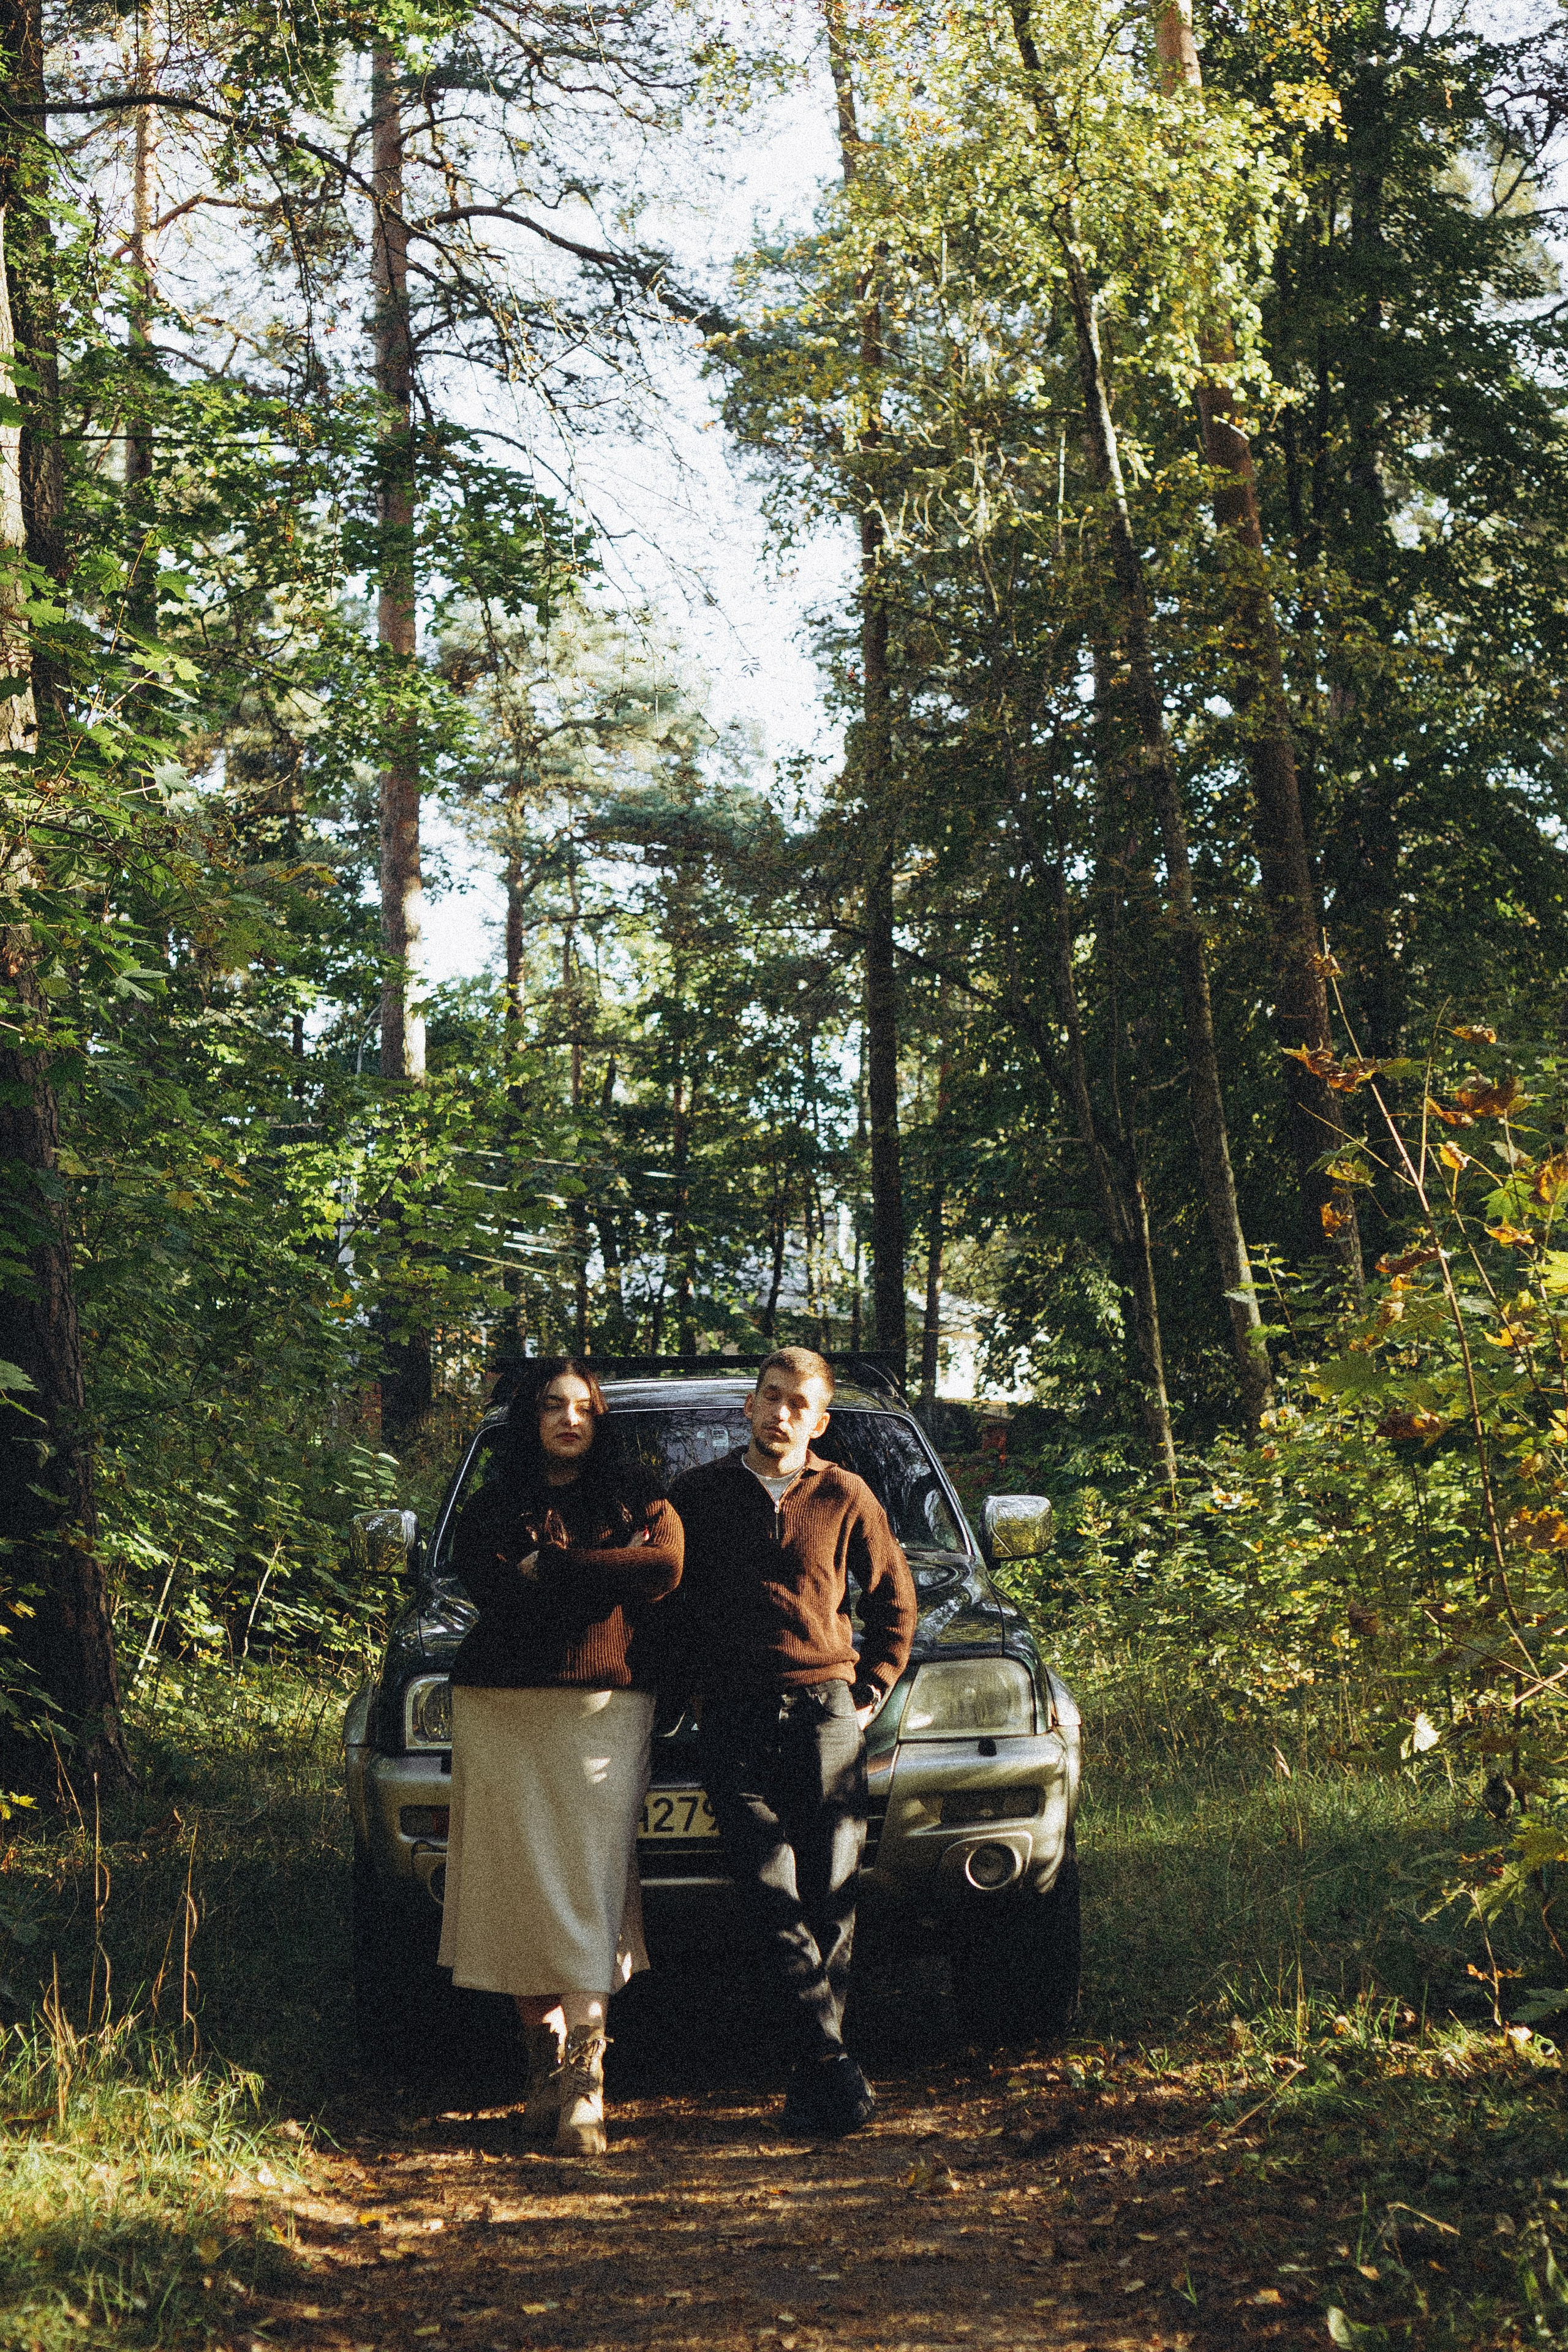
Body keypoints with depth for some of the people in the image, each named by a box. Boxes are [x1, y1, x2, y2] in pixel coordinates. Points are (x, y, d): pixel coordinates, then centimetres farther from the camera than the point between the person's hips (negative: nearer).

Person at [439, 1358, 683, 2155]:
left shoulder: (639, 1500, 12)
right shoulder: (491, 1507, 13)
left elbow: (664, 1569, -8)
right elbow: (487, 1585, -7)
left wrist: (547, 1568, -8)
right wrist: (601, 1579, -9)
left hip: (604, 1711, -1)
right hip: (502, 1712, 1)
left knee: (587, 1886, -9)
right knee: (521, 1881, -2)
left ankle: (585, 2078, -11)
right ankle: (544, 2062, 9)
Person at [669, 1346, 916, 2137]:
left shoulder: (844, 1498, 9)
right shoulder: (698, 1496, 9)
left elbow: (894, 1599, 19)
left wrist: (869, 1689, 11)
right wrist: (694, 1683, 8)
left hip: (826, 1715, 1)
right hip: (735, 1722, 0)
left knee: (831, 1899, -2)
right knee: (772, 1896, -12)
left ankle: (812, 2079, 5)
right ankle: (834, 2069, -12)